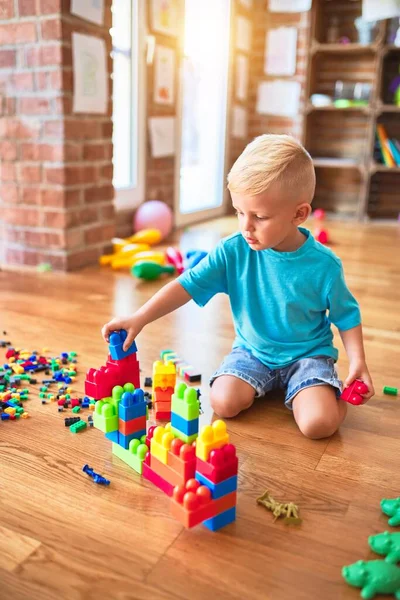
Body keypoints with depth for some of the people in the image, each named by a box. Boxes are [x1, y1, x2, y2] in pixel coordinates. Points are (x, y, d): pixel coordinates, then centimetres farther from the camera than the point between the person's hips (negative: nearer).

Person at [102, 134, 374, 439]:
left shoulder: (323, 264, -17)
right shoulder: (233, 252, -15)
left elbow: (347, 315, -3)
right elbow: (187, 285, -15)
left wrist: (357, 361, -15)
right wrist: (139, 319, -23)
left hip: (308, 354, -2)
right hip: (252, 351, 3)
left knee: (318, 423, -25)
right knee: (224, 402, -21)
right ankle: (269, 385, 9)